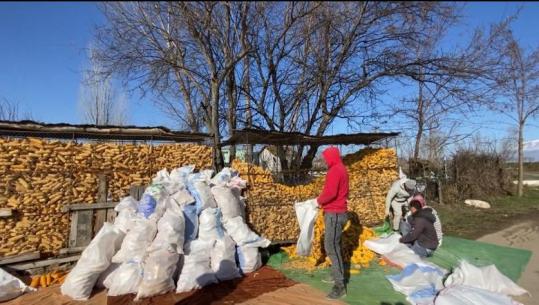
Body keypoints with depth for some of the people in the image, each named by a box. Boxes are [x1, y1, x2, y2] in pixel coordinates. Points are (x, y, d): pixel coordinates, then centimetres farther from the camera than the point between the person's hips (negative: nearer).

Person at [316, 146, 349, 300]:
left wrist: (319, 201, -8)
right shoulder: (342, 169, 15)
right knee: (335, 245, 18)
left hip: (333, 214, -11)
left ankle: (340, 285, -7)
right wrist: (323, 200, 12)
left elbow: (330, 192, -26)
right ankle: (336, 275, 29)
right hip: (339, 212, 11)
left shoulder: (334, 170, -17)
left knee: (331, 247, -10)